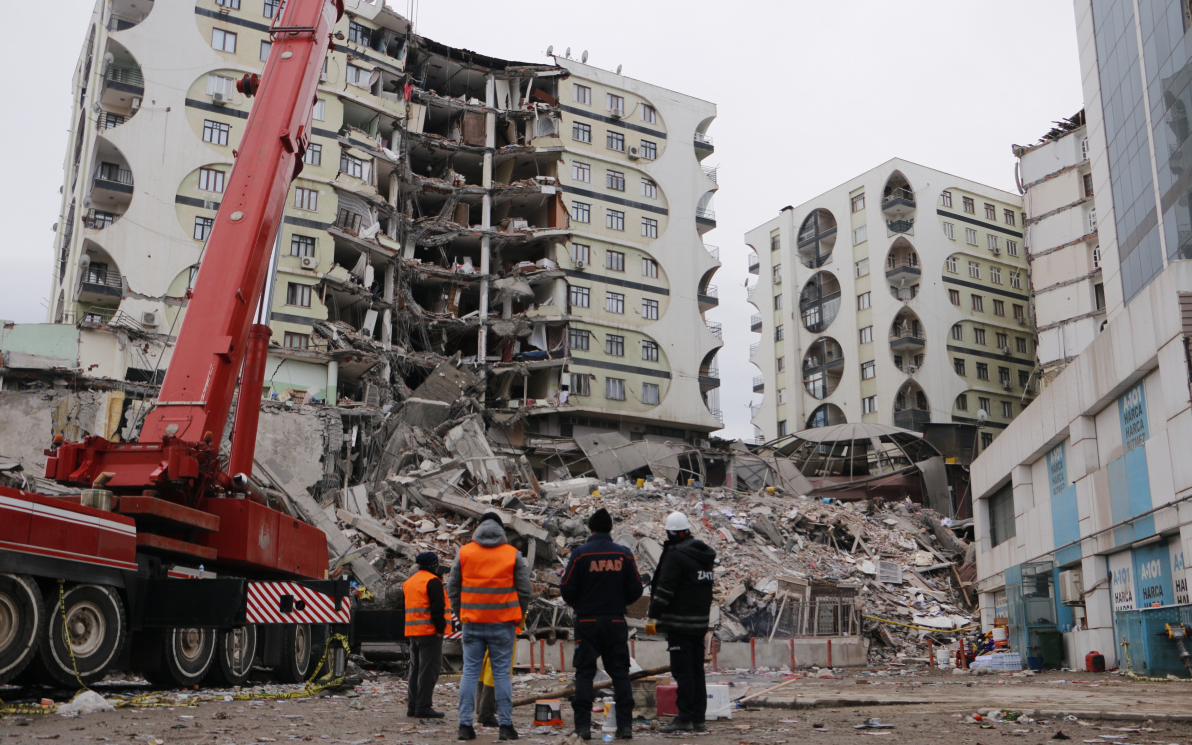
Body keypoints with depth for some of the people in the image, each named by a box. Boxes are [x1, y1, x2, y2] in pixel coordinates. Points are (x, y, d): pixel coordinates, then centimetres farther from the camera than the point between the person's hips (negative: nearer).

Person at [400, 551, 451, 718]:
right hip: (429, 631, -9)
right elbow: (437, 607, -18)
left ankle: (412, 705, 16)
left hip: (412, 632, 9)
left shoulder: (408, 582, 17)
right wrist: (440, 628, -11)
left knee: (415, 668, 14)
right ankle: (423, 707, -8)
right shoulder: (432, 581, -10)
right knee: (428, 669, -6)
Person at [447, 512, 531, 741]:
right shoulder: (513, 554, 0)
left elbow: (452, 587, 8)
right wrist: (518, 617, 13)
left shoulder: (464, 552, 4)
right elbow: (524, 590, 2)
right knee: (502, 673, 3)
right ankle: (505, 725, 3)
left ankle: (465, 725, 5)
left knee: (470, 672, 6)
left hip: (472, 622, 1)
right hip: (503, 623, -1)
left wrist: (461, 613, 17)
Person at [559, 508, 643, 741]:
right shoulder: (624, 554, 0)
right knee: (620, 673, 8)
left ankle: (583, 725, 1)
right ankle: (625, 724, 5)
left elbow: (567, 590, -8)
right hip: (616, 622, 2)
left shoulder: (580, 554, -8)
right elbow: (635, 590, 2)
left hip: (587, 622, -2)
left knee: (584, 672, 4)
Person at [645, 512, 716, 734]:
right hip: (700, 622, 8)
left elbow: (665, 589, -16)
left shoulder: (675, 554, -13)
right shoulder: (703, 554, 14)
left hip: (680, 623, -8)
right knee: (697, 670, 11)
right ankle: (699, 719, 15)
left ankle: (685, 718, -4)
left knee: (682, 671, -5)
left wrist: (652, 616, -11)